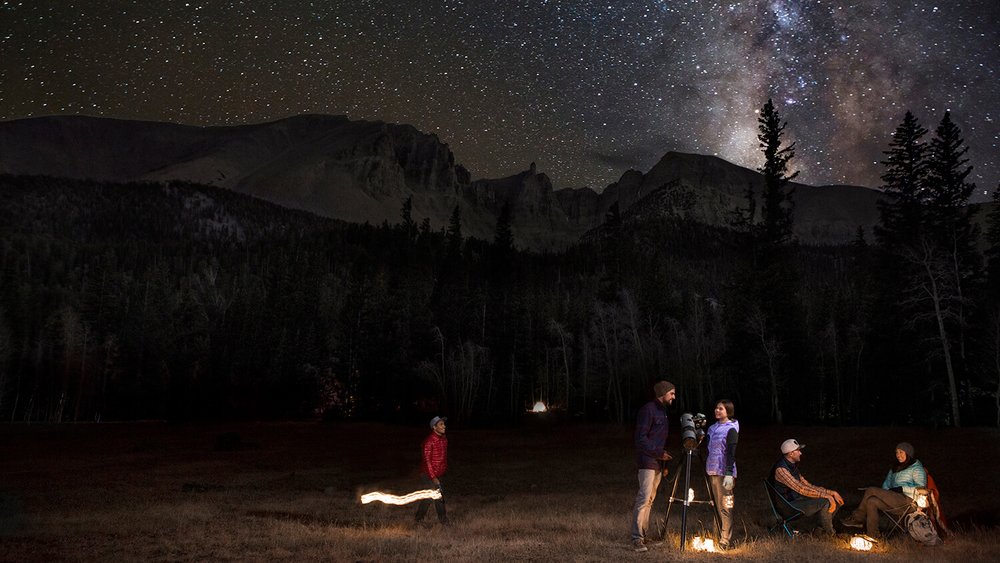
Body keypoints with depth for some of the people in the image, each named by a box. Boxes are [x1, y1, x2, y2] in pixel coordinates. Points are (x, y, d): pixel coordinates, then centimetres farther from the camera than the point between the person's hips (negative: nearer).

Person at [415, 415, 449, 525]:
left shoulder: (444, 439, 3)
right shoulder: (429, 441, -22)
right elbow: (427, 460, -22)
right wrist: (433, 477, -23)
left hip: (437, 474, 8)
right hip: (429, 474, -8)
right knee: (439, 495, -1)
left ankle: (419, 517, 29)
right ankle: (443, 520, 13)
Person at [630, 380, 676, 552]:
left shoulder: (662, 410, 17)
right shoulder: (648, 409, -11)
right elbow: (640, 438, -17)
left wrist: (664, 463, 19)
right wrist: (658, 453, -19)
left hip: (658, 462, 9)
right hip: (648, 462, -9)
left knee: (650, 499, 10)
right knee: (644, 498, -13)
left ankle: (643, 534, 14)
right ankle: (637, 539, -13)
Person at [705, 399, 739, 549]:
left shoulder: (731, 429, -8)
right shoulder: (713, 428, 15)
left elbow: (732, 452, -14)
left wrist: (729, 474, -20)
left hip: (724, 473, -8)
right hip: (711, 471, 8)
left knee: (724, 507, -6)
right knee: (716, 506, 11)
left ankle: (725, 541, -4)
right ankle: (718, 535, 18)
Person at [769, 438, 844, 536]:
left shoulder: (792, 466, 11)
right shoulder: (781, 469, -22)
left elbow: (807, 485, 10)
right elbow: (801, 489, -25)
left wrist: (831, 492, 0)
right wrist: (825, 495, -21)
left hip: (798, 499, 10)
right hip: (789, 505, -10)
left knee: (836, 499, 4)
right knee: (825, 502, -24)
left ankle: (823, 527, 14)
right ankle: (830, 535, -5)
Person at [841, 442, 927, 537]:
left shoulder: (916, 467, 3)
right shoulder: (895, 468, 27)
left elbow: (921, 487, -8)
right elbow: (887, 482, 26)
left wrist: (902, 489, -15)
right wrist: (885, 493, 3)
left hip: (907, 500, -8)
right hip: (895, 499, 8)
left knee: (871, 490, -22)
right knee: (871, 501, -23)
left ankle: (857, 518, -13)